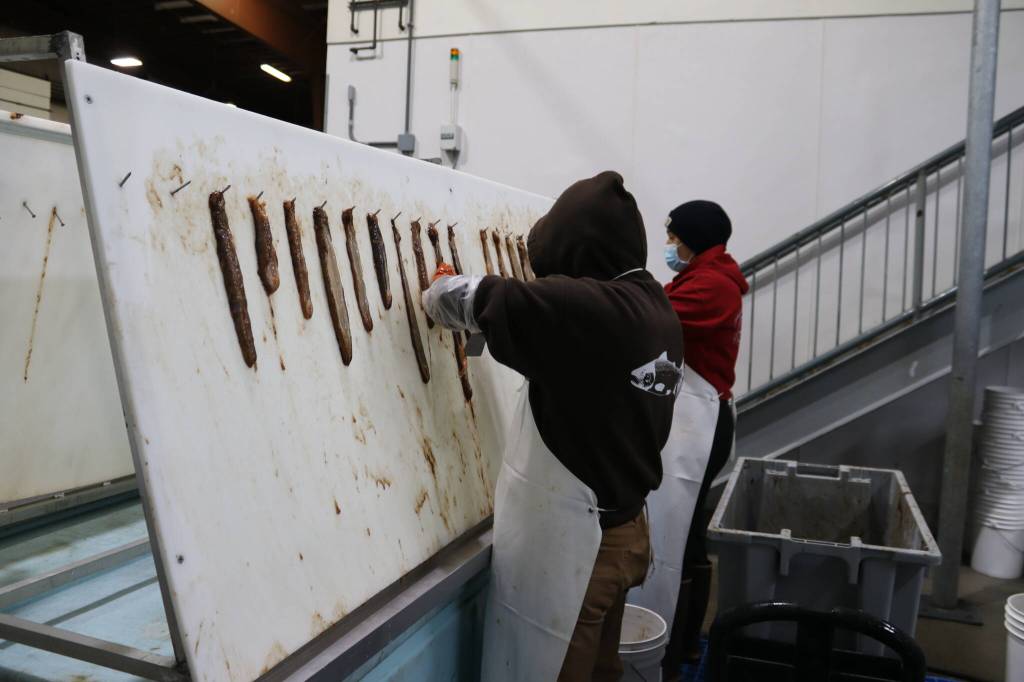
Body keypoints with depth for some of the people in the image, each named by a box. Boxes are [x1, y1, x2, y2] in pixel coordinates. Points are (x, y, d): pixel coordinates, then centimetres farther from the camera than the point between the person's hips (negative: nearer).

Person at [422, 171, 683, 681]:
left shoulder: (582, 306, -24)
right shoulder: (656, 308, 2)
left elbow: (471, 300, -21)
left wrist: (439, 292, 2)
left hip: (570, 541, -8)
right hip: (622, 530, 8)